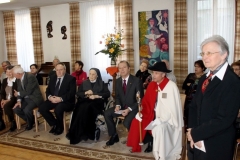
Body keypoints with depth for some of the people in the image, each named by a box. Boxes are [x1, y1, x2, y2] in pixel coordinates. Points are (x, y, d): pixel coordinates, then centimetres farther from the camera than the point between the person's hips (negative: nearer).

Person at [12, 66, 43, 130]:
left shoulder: (30, 76, -21)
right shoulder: (18, 79, 4)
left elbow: (28, 92, -21)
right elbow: (19, 91, 7)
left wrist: (18, 94, -5)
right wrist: (19, 101, -10)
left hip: (34, 98, -8)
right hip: (25, 98, 8)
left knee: (26, 110, -30)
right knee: (16, 109, -11)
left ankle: (30, 123, 5)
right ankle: (31, 121, 11)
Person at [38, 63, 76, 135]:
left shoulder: (71, 78, -6)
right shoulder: (52, 77, 13)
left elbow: (72, 93, -15)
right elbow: (48, 90, 11)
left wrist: (61, 99, -26)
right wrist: (49, 97, -12)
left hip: (66, 101, -6)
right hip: (52, 99, 6)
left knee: (58, 109, -34)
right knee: (41, 108, -17)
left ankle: (60, 127, -4)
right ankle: (54, 124, 3)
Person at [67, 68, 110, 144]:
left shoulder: (101, 83, 14)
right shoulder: (84, 83, 23)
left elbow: (107, 94, 1)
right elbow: (78, 93, 15)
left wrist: (96, 96, -11)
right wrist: (86, 93, -5)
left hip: (96, 103, -3)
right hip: (85, 102, 3)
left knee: (86, 109, -34)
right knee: (82, 109, -33)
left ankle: (82, 134, -28)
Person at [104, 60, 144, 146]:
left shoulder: (137, 80, -12)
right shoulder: (118, 81, 6)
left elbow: (140, 99, -13)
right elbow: (117, 96, 13)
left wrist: (129, 109, -24)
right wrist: (118, 105, -10)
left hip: (133, 108, -6)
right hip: (122, 106, 6)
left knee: (127, 123, -30)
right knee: (107, 113, -13)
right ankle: (114, 136, 5)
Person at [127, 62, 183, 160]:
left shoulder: (171, 86, -16)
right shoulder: (152, 85, 3)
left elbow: (173, 107, -19)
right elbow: (146, 102, 6)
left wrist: (161, 119, -24)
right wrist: (141, 111, -12)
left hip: (168, 118, -7)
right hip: (154, 115, 7)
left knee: (159, 128, -33)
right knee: (137, 121, -6)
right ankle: (150, 142, 12)